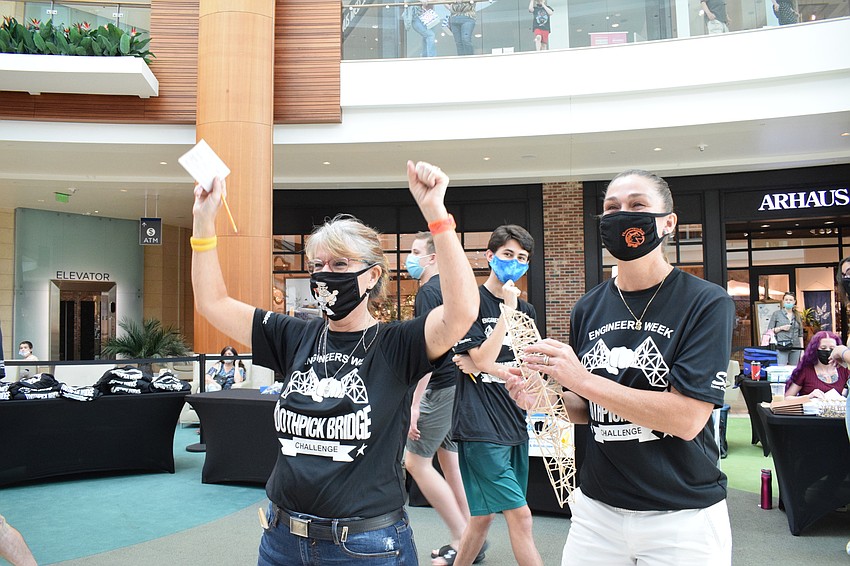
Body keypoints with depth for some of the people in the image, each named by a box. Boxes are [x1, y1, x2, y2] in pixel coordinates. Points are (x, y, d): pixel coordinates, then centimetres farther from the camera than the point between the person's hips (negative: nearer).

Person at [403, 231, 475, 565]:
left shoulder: (428, 291, -13)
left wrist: (415, 403, -21)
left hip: (441, 387, -10)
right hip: (458, 383, 10)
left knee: (416, 462, -2)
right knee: (449, 460, 14)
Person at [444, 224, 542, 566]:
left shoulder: (527, 311, 14)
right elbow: (484, 361, -14)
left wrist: (488, 367, -8)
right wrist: (507, 310, -15)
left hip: (514, 423, 7)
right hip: (481, 425, -6)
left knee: (484, 515, 13)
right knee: (519, 515, -7)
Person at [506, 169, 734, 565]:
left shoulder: (706, 303, -11)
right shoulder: (588, 309, 3)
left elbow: (687, 419, -20)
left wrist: (582, 380, -24)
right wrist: (550, 398, -9)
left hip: (682, 519, -4)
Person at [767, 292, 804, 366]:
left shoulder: (797, 316, 14)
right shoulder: (776, 314, 5)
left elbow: (800, 334, 15)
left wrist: (802, 349, 10)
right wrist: (781, 328, -12)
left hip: (795, 348, 4)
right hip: (781, 347, -4)